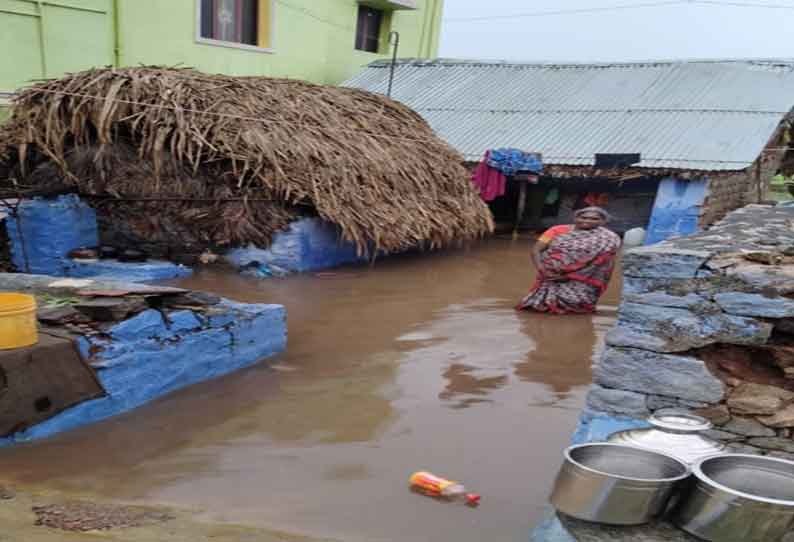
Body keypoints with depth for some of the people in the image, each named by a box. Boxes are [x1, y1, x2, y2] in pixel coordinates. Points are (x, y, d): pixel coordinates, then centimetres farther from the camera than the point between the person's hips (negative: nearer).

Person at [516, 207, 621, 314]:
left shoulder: (609, 238, -6)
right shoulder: (558, 230, 0)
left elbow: (598, 263, -13)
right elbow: (536, 250, -3)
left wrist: (568, 275, -19)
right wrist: (542, 270, -19)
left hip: (582, 280, -2)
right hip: (551, 275, 2)